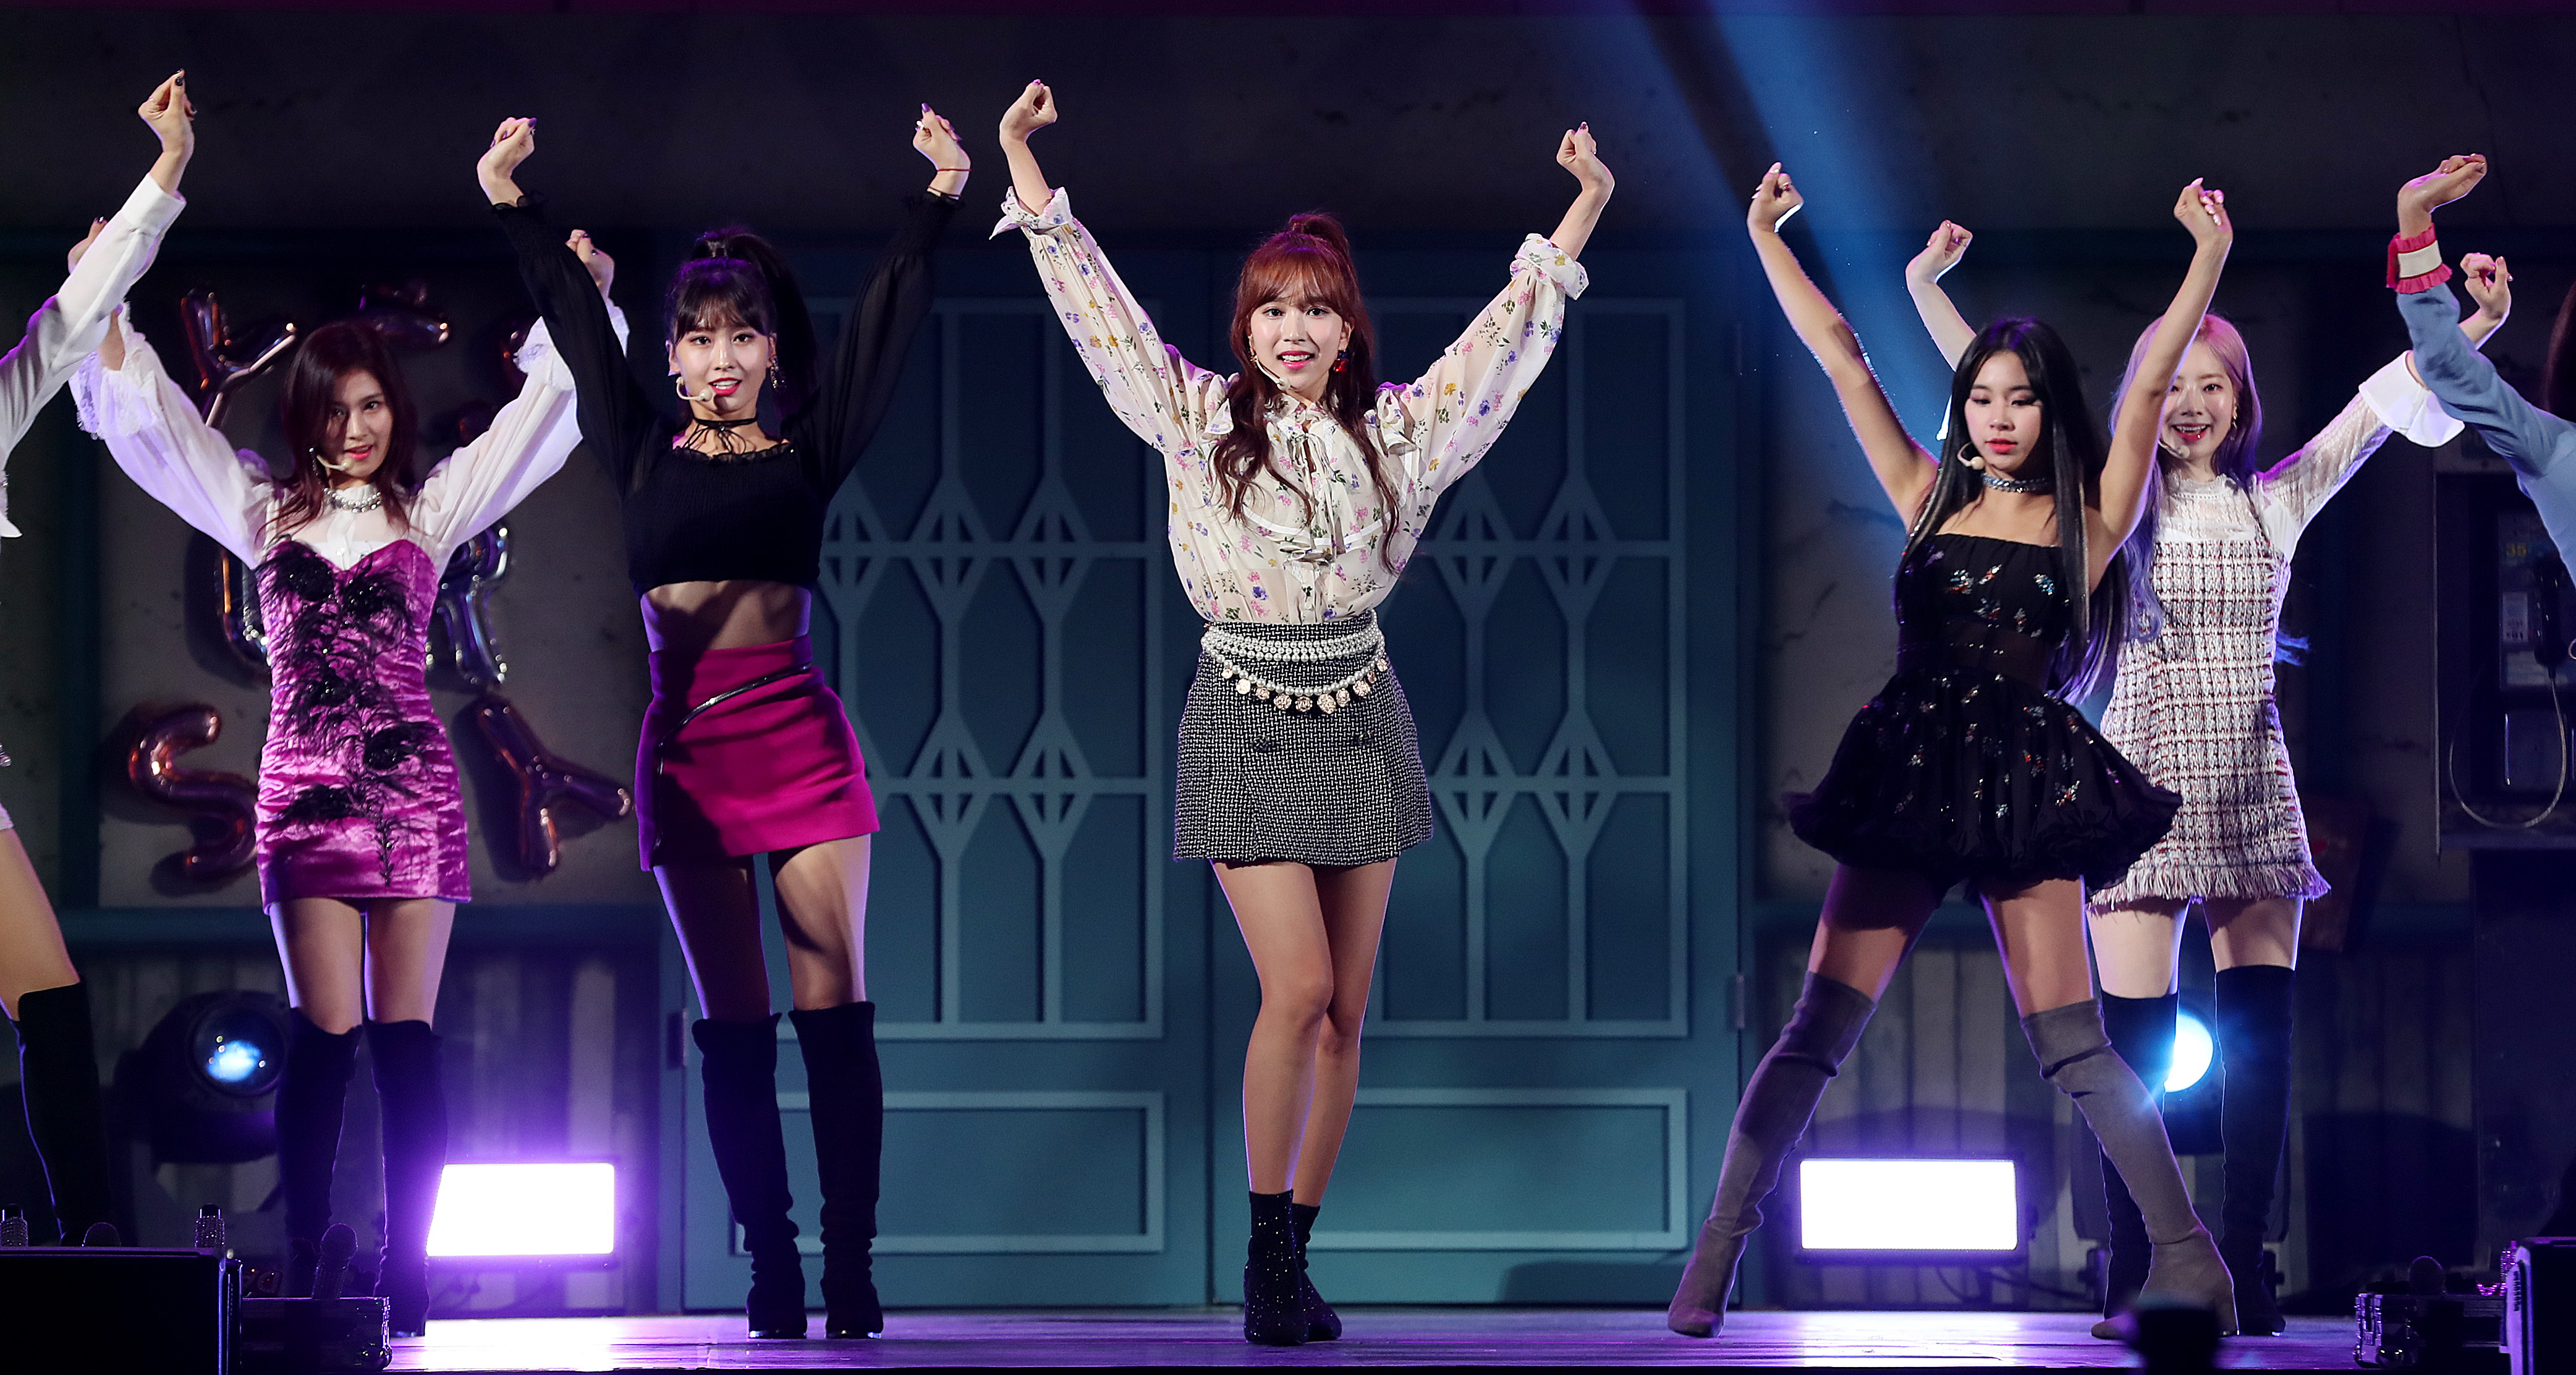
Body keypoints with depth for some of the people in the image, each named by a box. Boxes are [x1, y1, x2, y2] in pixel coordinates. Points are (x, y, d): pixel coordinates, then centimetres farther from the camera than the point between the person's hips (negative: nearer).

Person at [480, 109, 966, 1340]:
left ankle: (850, 1267, -6)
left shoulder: (808, 450, 7)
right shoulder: (645, 453, 11)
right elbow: (574, 320, 12)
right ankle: (770, 1269, 3)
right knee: (732, 1026, 2)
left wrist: (939, 195, 0)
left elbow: (885, 322, 4)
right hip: (686, 741, 2)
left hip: (799, 733, -2)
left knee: (832, 1008, -5)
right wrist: (513, 204, 12)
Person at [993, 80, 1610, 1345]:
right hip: (1246, 720, -3)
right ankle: (1267, 1254, -4)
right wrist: (1025, 168, -4)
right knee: (1299, 990, -15)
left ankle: (1292, 1259, 11)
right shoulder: (1197, 419, 0)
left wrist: (1580, 213, 9)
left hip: (1360, 719, 3)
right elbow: (1094, 301, -1)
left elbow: (1507, 335, 11)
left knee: (1343, 1011, 3)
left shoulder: (1394, 434, 5)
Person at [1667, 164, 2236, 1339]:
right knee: (1820, 1028, -1)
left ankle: (2190, 1262, -5)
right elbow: (1841, 358, 13)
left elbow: (2151, 383, -3)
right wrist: (1767, 241, 13)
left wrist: (2209, 260, -9)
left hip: (2025, 789, -3)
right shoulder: (1930, 498, 12)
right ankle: (1716, 1252, 0)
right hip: (1908, 776, 3)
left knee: (2072, 1043, -8)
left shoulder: (2087, 522, 5)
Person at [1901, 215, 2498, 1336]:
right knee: (2134, 1031, -7)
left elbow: (2383, 404, 14)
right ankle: (2131, 1276, -2)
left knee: (2258, 1027, -2)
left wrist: (2471, 330, 8)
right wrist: (1926, 288, 1)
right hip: (2145, 773, -2)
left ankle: (2243, 1271, 2)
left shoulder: (2277, 501, 11)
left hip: (2252, 783, 2)